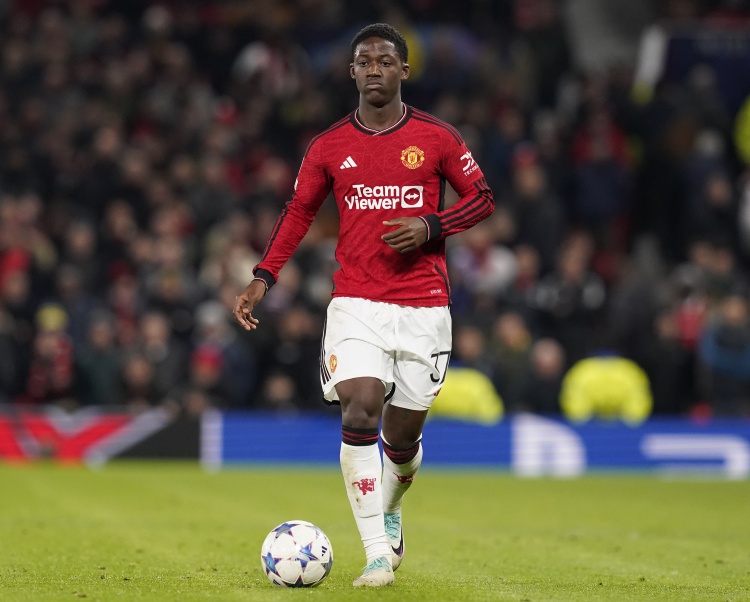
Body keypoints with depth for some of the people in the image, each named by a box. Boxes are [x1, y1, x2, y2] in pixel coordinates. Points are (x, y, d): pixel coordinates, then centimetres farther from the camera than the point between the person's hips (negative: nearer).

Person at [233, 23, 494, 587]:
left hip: (424, 308, 0)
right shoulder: (328, 147, 6)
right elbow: (299, 211, 14)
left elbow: (482, 197, 8)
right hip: (356, 303, 0)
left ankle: (390, 510, 40)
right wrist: (263, 278, 3)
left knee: (402, 438, 5)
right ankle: (377, 554, -18)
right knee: (360, 412, -20)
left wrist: (431, 226, -10)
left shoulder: (437, 137, 2)